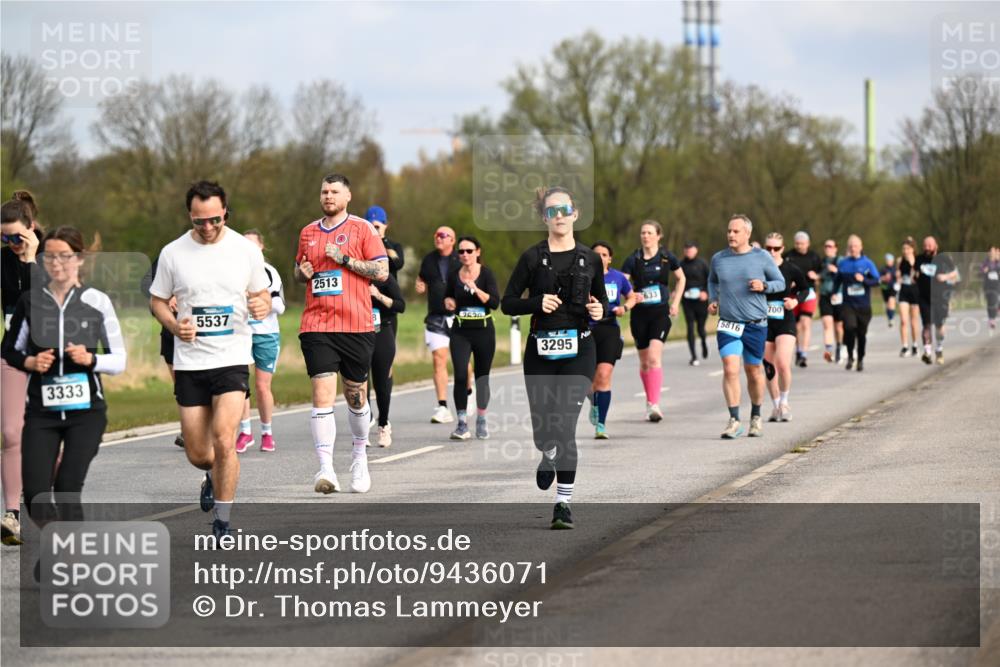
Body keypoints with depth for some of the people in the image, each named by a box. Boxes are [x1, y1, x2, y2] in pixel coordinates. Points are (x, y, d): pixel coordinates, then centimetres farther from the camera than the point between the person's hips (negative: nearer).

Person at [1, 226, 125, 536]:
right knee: (35, 493, -6)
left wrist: (91, 359, -16)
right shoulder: (30, 300, 3)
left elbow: (119, 360, 3)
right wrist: (30, 362, -7)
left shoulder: (97, 301, -1)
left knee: (67, 489, -9)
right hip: (41, 409, 2)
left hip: (86, 409, -2)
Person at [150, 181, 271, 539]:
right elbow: (158, 300, 11)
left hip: (232, 358, -2)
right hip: (189, 361, 2)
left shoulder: (246, 250, -1)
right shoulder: (173, 253, 0)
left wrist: (262, 305, -13)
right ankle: (214, 476, 45)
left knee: (223, 437, -18)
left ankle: (222, 523, -6)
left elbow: (262, 294, 11)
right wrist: (174, 326, -10)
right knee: (197, 453, 7)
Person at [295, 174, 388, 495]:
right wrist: (302, 272, 3)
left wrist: (344, 258, -13)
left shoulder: (362, 229, 1)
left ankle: (360, 454, 34)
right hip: (317, 325, 2)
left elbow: (382, 271, -5)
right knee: (322, 393, -12)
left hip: (356, 325, -2)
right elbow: (299, 271, 27)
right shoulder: (308, 232, 13)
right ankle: (326, 469, -19)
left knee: (355, 395, 9)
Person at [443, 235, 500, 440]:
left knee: (482, 376, 8)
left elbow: (495, 302, -14)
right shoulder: (454, 276, 3)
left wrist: (476, 289, -24)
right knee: (460, 375, -13)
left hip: (483, 330, -1)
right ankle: (462, 424, -10)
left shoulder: (486, 274, -5)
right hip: (460, 331, 1)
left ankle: (481, 421, 24)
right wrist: (448, 302, -1)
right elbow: (447, 297, 21)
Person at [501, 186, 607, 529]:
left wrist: (600, 310, -5)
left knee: (565, 422, -13)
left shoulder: (590, 258, 5)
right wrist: (537, 303, -16)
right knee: (543, 430, 3)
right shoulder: (532, 257, 0)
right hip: (540, 350, 0)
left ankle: (563, 502, -8)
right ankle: (549, 455, 41)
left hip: (578, 349, 0)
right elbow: (507, 303, 1)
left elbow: (602, 299, 17)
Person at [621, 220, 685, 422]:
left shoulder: (667, 257, 0)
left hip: (661, 313, -2)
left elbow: (681, 278, 16)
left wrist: (675, 302, 8)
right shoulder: (633, 260, 0)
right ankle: (650, 400, 28)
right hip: (640, 313, 2)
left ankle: (654, 405, -22)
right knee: (644, 361, 10)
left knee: (654, 357, -19)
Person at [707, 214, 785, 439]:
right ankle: (734, 421, -12)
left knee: (754, 372, 10)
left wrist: (764, 286, -13)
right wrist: (713, 299, 7)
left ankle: (756, 417, 29)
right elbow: (712, 281, 24)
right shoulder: (718, 258, 5)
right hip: (728, 325, 1)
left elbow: (780, 283, 6)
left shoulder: (762, 257, -2)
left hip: (756, 325, -1)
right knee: (730, 370, -15)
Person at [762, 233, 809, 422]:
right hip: (763, 322, 2)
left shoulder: (791, 269, -5)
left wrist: (796, 300, -6)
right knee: (769, 368, 7)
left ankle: (784, 403, 5)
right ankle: (777, 406, 24)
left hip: (785, 322, -2)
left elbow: (805, 288, 11)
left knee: (783, 364, -17)